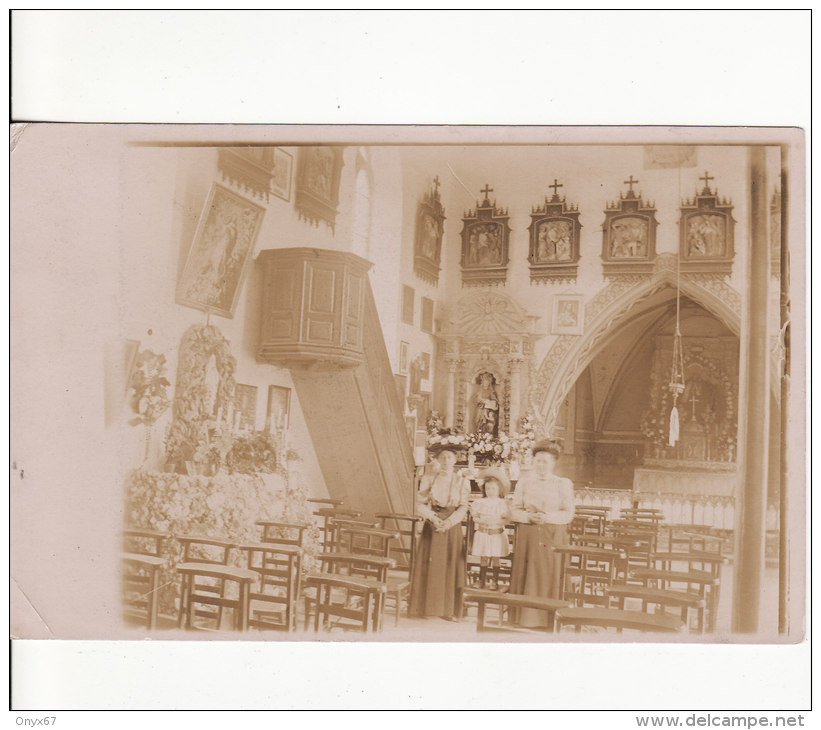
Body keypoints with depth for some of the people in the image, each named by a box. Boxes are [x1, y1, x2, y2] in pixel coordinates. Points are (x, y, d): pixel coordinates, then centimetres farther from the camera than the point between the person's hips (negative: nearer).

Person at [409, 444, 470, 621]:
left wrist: (449, 522, -16)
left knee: (450, 567, 0)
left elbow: (463, 508, 0)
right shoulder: (428, 479, 5)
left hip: (452, 526, 0)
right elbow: (420, 504, 2)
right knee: (428, 567, -1)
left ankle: (448, 610, 7)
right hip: (431, 526, 0)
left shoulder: (462, 481, 5)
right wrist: (433, 518, -14)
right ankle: (424, 607, 6)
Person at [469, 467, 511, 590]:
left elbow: (506, 519, -5)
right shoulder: (480, 502, 1)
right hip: (483, 533, 1)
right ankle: (483, 580, 18)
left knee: (495, 558, 3)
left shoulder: (502, 503, -1)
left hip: (497, 534, -1)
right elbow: (474, 516, 3)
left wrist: (496, 521, -19)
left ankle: (495, 580, 15)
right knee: (483, 557, 5)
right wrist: (481, 521, -15)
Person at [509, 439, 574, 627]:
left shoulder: (563, 484, 5)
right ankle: (524, 616, 8)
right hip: (528, 536, 1)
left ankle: (547, 618, 6)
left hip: (553, 537, -1)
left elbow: (568, 513, -1)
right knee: (525, 576, 0)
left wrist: (547, 517, -16)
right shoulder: (524, 481, 10)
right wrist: (529, 516, -11)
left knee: (549, 577, -2)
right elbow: (514, 509, 8)